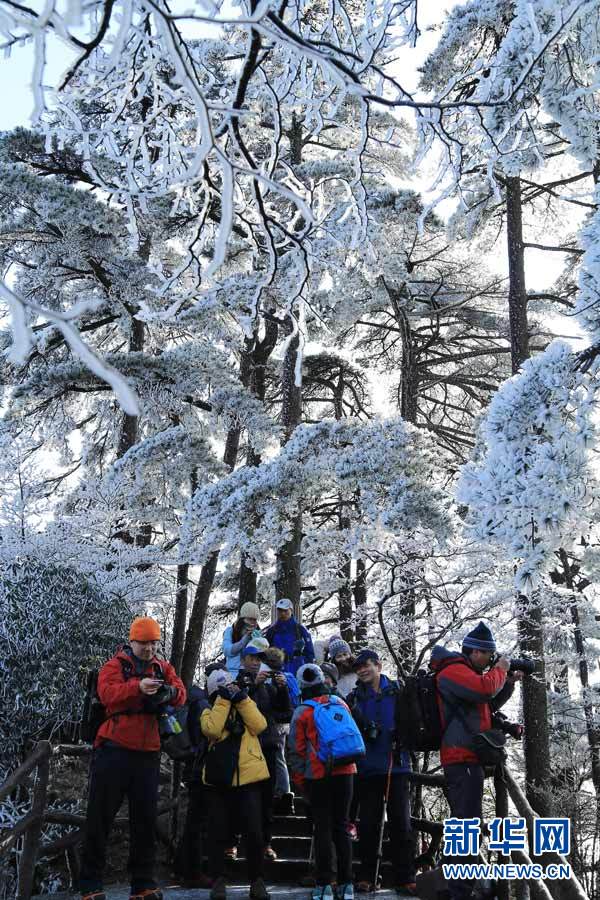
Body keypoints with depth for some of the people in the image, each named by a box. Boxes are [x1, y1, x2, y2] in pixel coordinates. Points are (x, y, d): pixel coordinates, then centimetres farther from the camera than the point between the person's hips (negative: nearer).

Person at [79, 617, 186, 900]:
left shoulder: (163, 667, 11)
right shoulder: (115, 665, 0)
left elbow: (181, 695, -5)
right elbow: (108, 694, -19)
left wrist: (169, 692, -28)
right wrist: (137, 687, -36)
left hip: (148, 752, 3)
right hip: (113, 749, -3)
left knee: (146, 819, 6)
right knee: (100, 817, 2)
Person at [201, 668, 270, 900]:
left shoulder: (247, 706, 14)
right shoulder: (209, 712, 9)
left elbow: (259, 726, -7)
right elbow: (212, 730, -14)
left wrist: (242, 699, -7)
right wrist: (223, 701, -11)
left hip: (248, 778, 0)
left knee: (254, 832, -1)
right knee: (218, 833, 3)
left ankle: (257, 881, 11)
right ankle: (218, 880, 14)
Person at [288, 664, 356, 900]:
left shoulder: (301, 712, -6)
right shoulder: (340, 704, 3)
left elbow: (296, 750, -2)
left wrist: (300, 781, 7)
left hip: (317, 776, -3)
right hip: (344, 772, 3)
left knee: (323, 828, 3)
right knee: (341, 827, 10)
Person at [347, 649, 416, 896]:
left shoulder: (397, 691, 5)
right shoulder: (355, 697, 10)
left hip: (396, 766, -1)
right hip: (368, 768, 1)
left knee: (401, 822, 0)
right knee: (368, 823, 4)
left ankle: (404, 878, 6)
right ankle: (366, 877, 13)